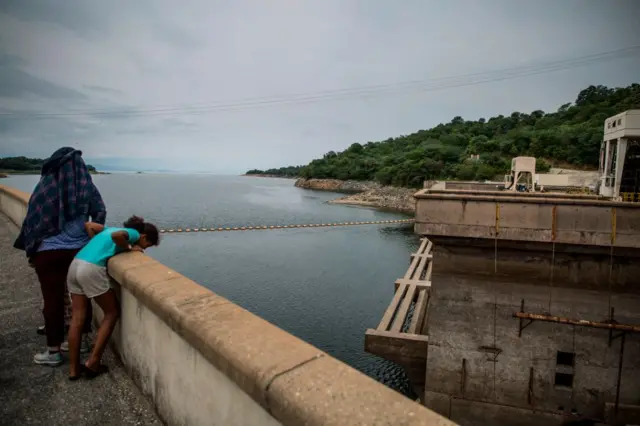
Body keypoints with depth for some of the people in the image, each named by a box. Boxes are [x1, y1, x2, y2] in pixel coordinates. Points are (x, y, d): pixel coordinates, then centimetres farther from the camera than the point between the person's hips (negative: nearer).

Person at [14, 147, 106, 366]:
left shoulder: (45, 185, -5)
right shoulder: (87, 186, 0)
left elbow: (32, 219, -1)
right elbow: (100, 214, -3)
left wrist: (30, 250, 9)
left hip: (49, 251, -2)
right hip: (80, 250, 2)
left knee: (53, 299, 6)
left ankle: (53, 352, 17)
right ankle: (82, 340, 28)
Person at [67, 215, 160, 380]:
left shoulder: (113, 227, 27)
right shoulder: (133, 234, 2)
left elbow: (89, 225, 27)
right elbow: (116, 236, -18)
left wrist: (97, 245, 21)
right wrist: (128, 248, -2)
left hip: (75, 265, 9)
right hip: (91, 269, -8)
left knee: (77, 319, 13)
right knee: (112, 313, 10)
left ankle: (73, 369, 21)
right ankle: (93, 362, 11)